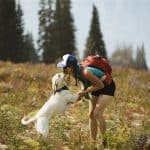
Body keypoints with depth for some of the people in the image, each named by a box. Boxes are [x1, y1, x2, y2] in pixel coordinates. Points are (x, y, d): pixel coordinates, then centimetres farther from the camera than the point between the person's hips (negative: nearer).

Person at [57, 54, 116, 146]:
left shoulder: (85, 72, -36)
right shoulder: (74, 72, -11)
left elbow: (101, 85, -26)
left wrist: (85, 92, -22)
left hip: (107, 86, -8)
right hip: (97, 88, 8)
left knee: (97, 114, -17)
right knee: (91, 115, 3)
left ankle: (105, 141, -5)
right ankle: (93, 141, 9)